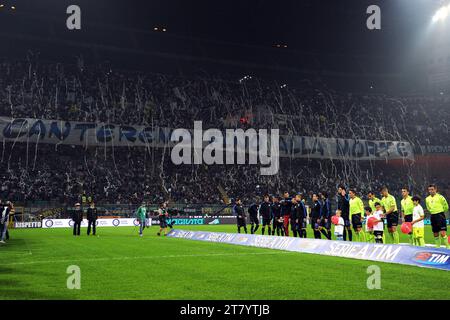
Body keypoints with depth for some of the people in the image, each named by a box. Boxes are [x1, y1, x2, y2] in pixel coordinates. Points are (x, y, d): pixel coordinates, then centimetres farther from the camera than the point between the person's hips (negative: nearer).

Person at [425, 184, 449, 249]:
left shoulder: (440, 197, -7)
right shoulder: (427, 199, 8)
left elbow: (446, 206, 2)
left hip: (440, 215, -6)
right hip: (433, 216, 6)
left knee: (443, 233, -13)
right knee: (435, 234, 10)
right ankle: (437, 247, 19)